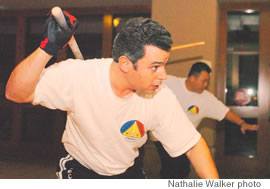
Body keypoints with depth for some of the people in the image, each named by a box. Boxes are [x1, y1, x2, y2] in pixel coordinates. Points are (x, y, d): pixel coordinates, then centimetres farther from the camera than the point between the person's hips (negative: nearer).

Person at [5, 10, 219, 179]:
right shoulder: (78, 76, -29)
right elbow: (16, 93, -31)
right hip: (80, 170, -3)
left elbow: (194, 145, -15)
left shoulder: (162, 99, -23)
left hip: (127, 172, 3)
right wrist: (48, 48, -44)